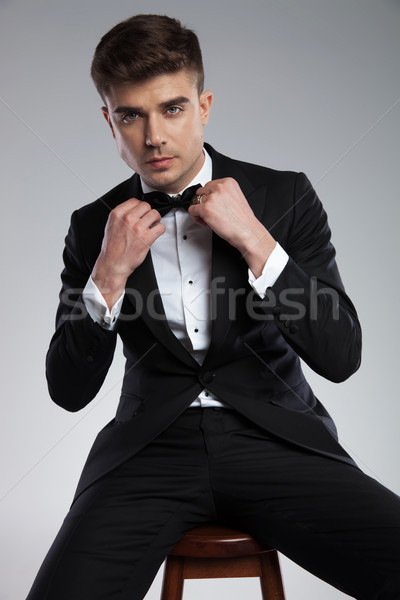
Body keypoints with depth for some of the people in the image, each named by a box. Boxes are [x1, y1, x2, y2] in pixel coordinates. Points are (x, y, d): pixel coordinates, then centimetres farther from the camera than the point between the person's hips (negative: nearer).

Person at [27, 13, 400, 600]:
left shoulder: (285, 196, 3)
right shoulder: (95, 226, 7)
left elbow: (341, 356, -4)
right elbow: (69, 391, 5)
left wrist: (254, 241, -13)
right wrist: (110, 275, -10)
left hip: (276, 437, 0)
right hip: (152, 445, 1)